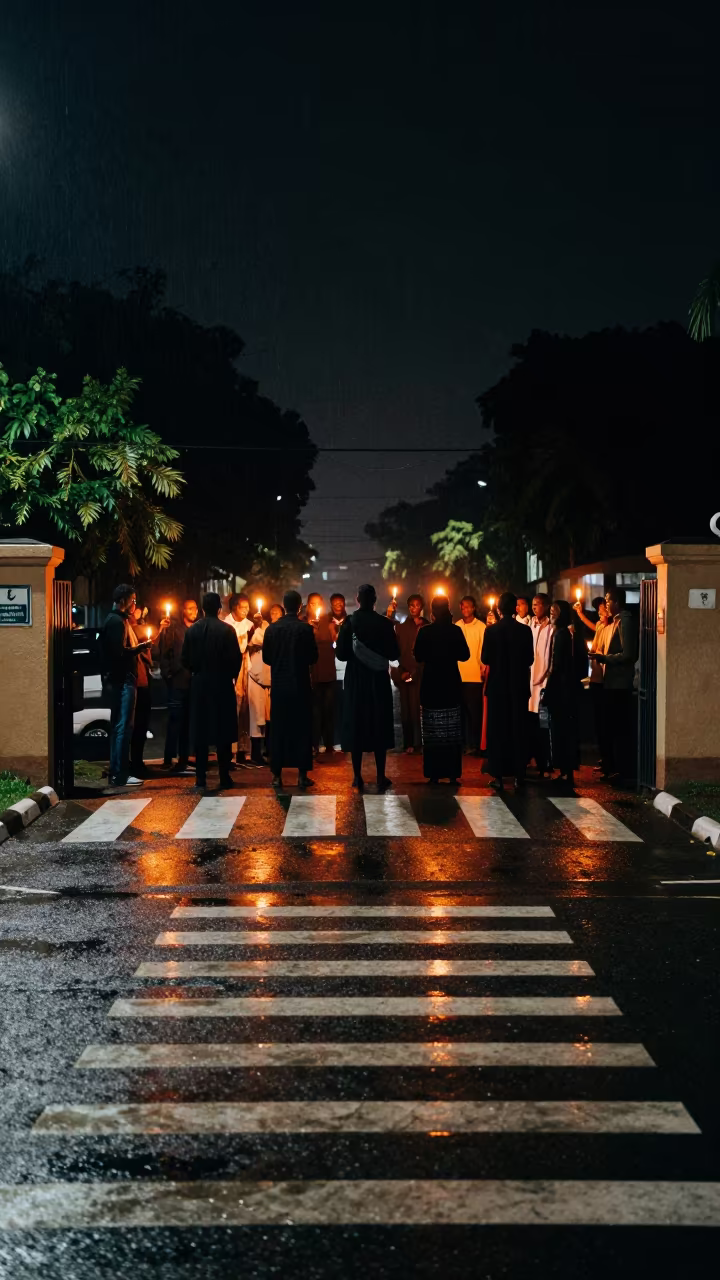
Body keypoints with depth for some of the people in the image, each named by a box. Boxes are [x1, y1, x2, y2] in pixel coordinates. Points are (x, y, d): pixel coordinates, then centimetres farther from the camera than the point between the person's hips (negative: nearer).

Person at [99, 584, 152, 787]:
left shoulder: (118, 620, 19)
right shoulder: (117, 622, -14)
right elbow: (119, 652, -22)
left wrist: (138, 646, 12)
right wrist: (141, 647, -14)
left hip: (120, 681, 11)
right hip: (123, 681, -11)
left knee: (119, 726, 13)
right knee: (124, 726, -10)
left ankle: (116, 772, 18)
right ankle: (120, 774, -10)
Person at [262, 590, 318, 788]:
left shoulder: (272, 628, -2)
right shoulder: (305, 628, -9)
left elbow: (266, 657, 3)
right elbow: (313, 657, -5)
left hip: (279, 685, 2)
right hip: (300, 685, -2)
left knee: (278, 729, 7)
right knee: (302, 729, 4)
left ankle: (277, 775, 7)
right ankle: (302, 774, 3)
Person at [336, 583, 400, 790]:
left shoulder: (349, 622, -9)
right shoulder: (384, 623, -9)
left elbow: (341, 654, -11)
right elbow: (394, 654, -4)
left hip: (355, 682, 0)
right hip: (379, 682, 0)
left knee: (355, 727, 8)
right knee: (379, 728, 8)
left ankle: (357, 777, 9)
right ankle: (381, 777, 8)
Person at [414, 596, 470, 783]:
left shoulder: (425, 632, -7)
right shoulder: (455, 631, -7)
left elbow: (418, 656, -1)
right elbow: (464, 655, -1)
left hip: (431, 685, 0)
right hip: (451, 685, 0)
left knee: (433, 731, 5)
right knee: (452, 731, 6)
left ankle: (434, 774, 3)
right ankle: (452, 773, 5)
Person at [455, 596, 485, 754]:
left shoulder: (481, 627, 0)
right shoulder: (456, 626, 8)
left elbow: (483, 649, -1)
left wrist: (484, 669, -8)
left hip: (474, 675, -3)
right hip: (458, 675, 3)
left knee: (474, 711, -3)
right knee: (462, 710, 6)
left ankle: (475, 744, 2)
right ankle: (463, 742, 12)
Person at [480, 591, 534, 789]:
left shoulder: (491, 630, -8)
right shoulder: (525, 630, -6)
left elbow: (485, 658, -6)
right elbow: (530, 659, -3)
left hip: (497, 685, -1)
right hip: (519, 685, 1)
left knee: (497, 729, 5)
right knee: (518, 729, 7)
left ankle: (498, 775, 3)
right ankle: (519, 774, 7)